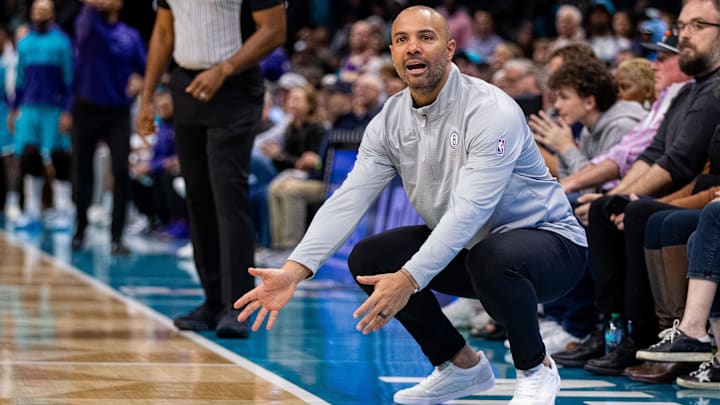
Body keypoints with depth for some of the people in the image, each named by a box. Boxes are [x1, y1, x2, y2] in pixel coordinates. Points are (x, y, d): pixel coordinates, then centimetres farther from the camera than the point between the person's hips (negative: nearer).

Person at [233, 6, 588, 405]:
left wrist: (409, 280, -45)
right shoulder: (390, 121, -4)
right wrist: (293, 271, -26)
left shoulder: (491, 111, -25)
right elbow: (348, 199, -12)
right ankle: (462, 365, 10)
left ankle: (536, 369, -9)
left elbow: (469, 210, -35)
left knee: (492, 258, -39)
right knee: (369, 259, -8)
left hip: (548, 241, -7)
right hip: (464, 248, 7)